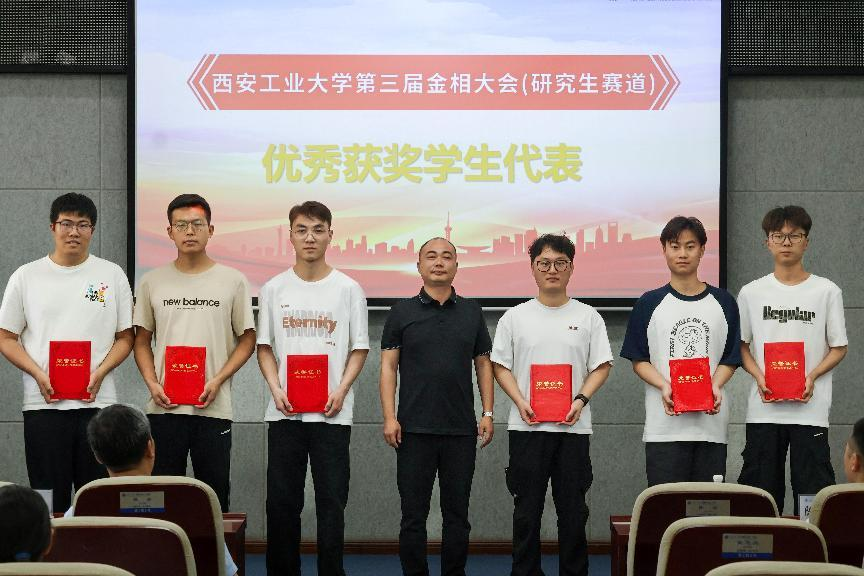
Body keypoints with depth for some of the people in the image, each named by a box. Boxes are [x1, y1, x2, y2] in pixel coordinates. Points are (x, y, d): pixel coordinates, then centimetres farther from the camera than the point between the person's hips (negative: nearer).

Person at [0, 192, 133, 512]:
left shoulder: (112, 275, 7)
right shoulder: (26, 277, 6)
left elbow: (125, 337, 8)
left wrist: (99, 373, -9)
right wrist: (39, 375, -9)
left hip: (98, 402, 0)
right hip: (43, 404, 0)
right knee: (50, 500, 2)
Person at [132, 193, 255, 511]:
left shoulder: (232, 281, 3)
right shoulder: (152, 282, 8)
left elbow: (247, 339, 5)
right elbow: (142, 340, 12)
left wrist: (217, 381, -9)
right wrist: (152, 383, -4)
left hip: (214, 408, -1)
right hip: (164, 406, 1)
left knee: (214, 497, 4)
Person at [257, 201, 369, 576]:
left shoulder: (348, 289, 3)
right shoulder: (274, 289, 6)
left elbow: (359, 349, 4)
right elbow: (264, 346, 9)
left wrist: (341, 391, -10)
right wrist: (275, 388, -7)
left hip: (332, 414, -1)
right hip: (284, 412, 1)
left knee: (332, 501, 2)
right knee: (282, 501, 5)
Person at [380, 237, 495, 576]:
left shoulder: (472, 312, 9)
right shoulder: (402, 312, 3)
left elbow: (483, 364, 12)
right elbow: (388, 366, 2)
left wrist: (488, 413, 3)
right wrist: (390, 417, -7)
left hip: (462, 430, 2)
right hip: (414, 430, -2)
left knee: (457, 513, 7)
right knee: (413, 514, 2)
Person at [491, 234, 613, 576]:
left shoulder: (587, 317, 7)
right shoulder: (515, 317, 7)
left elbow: (601, 366, 5)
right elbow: (501, 366, 6)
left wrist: (580, 400, -11)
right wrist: (520, 401, -9)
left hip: (573, 427, 0)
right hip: (527, 427, 0)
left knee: (573, 509, 4)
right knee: (527, 509, 4)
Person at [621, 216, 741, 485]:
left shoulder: (723, 302, 9)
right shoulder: (649, 304, 6)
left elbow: (731, 359, 10)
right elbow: (638, 360, 5)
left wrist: (715, 385, -10)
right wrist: (663, 386, -13)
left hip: (711, 420, 2)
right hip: (664, 424, -1)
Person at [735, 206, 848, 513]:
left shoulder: (827, 291, 3)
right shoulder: (751, 292, 8)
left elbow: (839, 347, 6)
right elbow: (740, 345, 11)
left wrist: (812, 376, -11)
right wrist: (759, 376, -8)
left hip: (810, 408, -1)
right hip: (764, 408, 2)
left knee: (813, 490, -4)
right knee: (760, 491, 3)